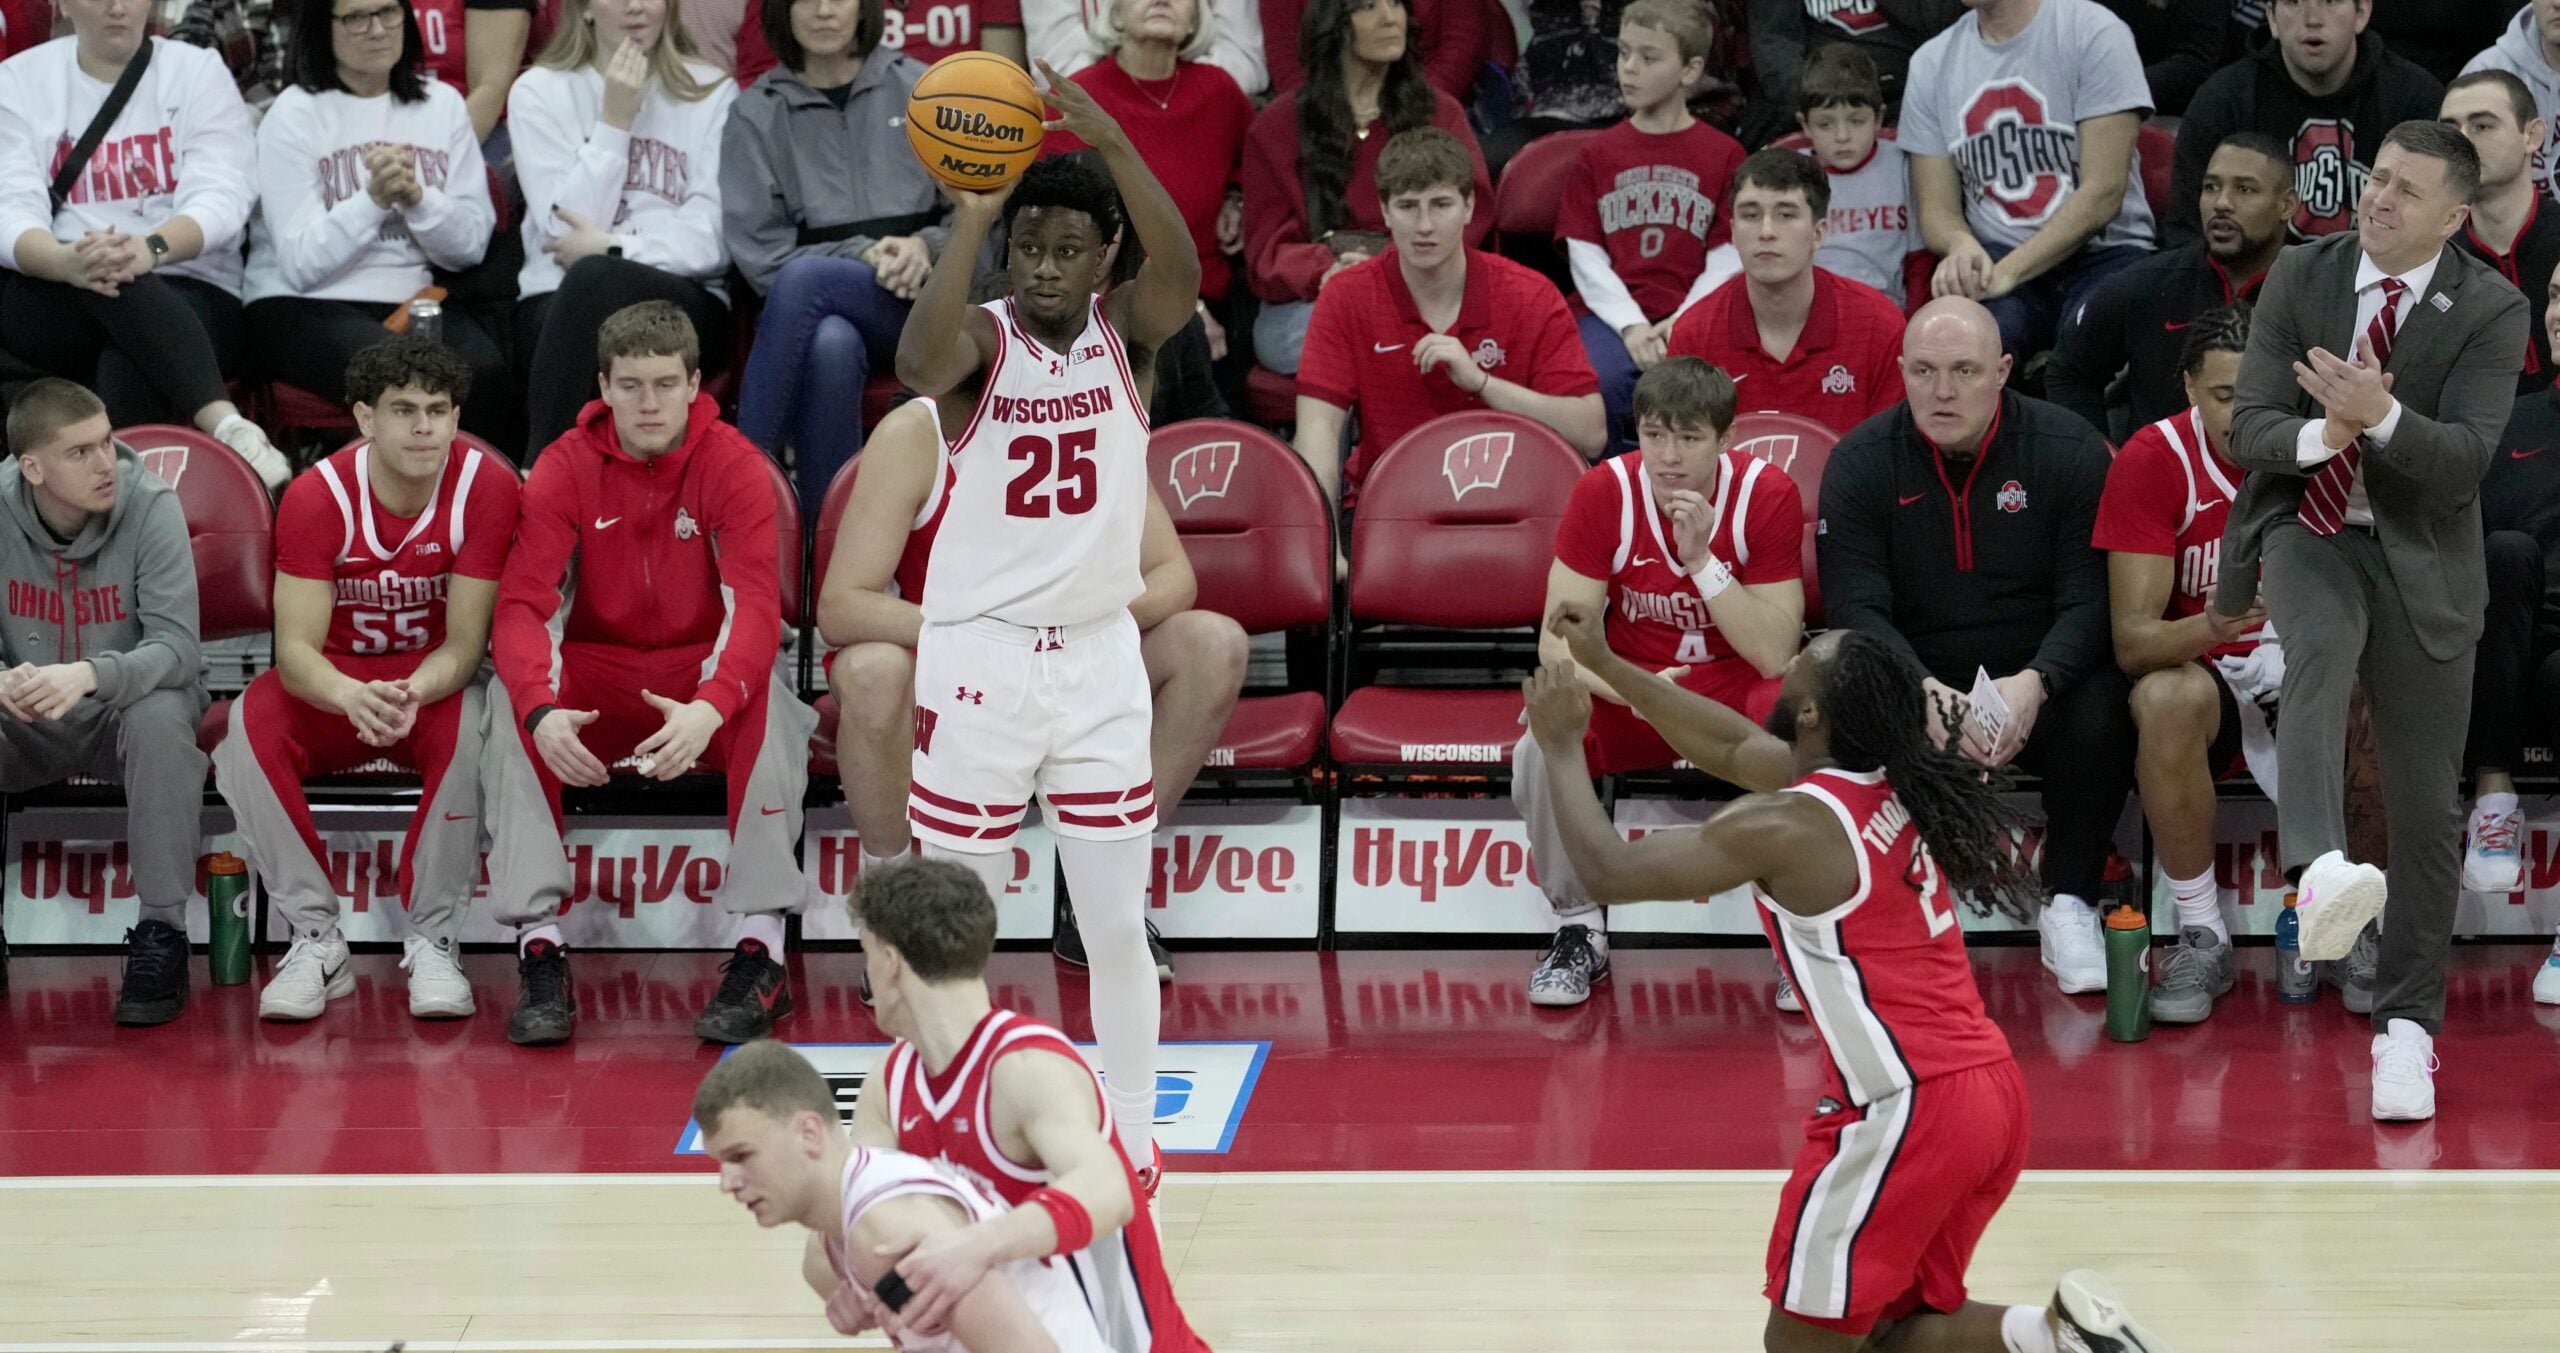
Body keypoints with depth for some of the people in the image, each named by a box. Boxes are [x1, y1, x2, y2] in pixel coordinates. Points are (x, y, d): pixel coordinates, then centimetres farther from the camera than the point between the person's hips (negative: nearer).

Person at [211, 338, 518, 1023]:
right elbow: (297, 646, -21)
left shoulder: (486, 487, -16)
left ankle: (433, 941, -22)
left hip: (436, 684, -1)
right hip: (333, 684, 1)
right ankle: (317, 940, -22)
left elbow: (464, 644, -17)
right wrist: (352, 696, -45)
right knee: (249, 726, -32)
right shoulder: (318, 496, -15)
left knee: (474, 724, -37)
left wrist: (413, 693, -41)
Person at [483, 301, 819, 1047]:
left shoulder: (732, 465, -10)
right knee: (511, 699, -29)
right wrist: (542, 711, -37)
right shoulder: (565, 468, -6)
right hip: (595, 683, 1)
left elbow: (756, 607, -22)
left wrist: (710, 708, -42)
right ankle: (540, 950, -30)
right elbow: (522, 605, -15)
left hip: (705, 673, -1)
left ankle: (760, 952, -32)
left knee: (768, 697, -34)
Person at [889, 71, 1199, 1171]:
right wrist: (972, 216, -38)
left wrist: (1111, 144, -39)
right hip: (979, 657, -2)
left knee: (1117, 929, 6)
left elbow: (1181, 274, -25)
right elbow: (919, 364, -32)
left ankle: (1130, 1143, 17)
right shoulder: (983, 339, -7)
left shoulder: (1126, 331, -2)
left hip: (1100, 659, 2)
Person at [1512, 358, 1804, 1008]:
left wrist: (1703, 560, -28)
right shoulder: (1605, 492, -12)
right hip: (1629, 692, 1)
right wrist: (1627, 688, -33)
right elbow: (1558, 638, -13)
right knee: (1540, 749, -31)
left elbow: (1775, 655, -17)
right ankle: (1579, 929, -7)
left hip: (1739, 692, -1)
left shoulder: (1766, 494, -14)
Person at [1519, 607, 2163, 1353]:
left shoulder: (1790, 826, -14)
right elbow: (1732, 749, 28)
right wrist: (1603, 664, 29)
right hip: (1990, 1091, 9)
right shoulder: (1891, 783, 11)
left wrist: (1563, 747, 6)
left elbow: (1610, 871, -8)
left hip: (1905, 1110, -9)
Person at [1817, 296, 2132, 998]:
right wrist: (1920, 691, -30)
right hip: (1914, 679, 0)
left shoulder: (2070, 451, -4)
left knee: (2100, 721, -33)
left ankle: (2068, 907, -12)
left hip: (2041, 682, 0)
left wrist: (2034, 683, -30)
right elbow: (1855, 605, -10)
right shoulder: (1860, 462, -1)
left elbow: (2090, 599, -10)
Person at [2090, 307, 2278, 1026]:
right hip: (2206, 669, -1)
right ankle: (2201, 935, -22)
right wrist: (2212, 629, -39)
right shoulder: (2154, 461, -12)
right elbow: (2131, 642, -17)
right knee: (2166, 698, -37)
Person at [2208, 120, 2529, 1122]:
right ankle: (2320, 871, -57)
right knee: (2322, 650, -35)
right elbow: (2250, 431, -4)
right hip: (2307, 530, 0)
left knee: (2425, 806, 2)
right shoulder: (2299, 279, 0)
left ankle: (2406, 1024, 14)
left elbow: (2465, 460, -17)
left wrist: (2378, 418, -34)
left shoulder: (2491, 314, -6)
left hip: (2422, 560, 0)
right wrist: (2321, 435, -25)